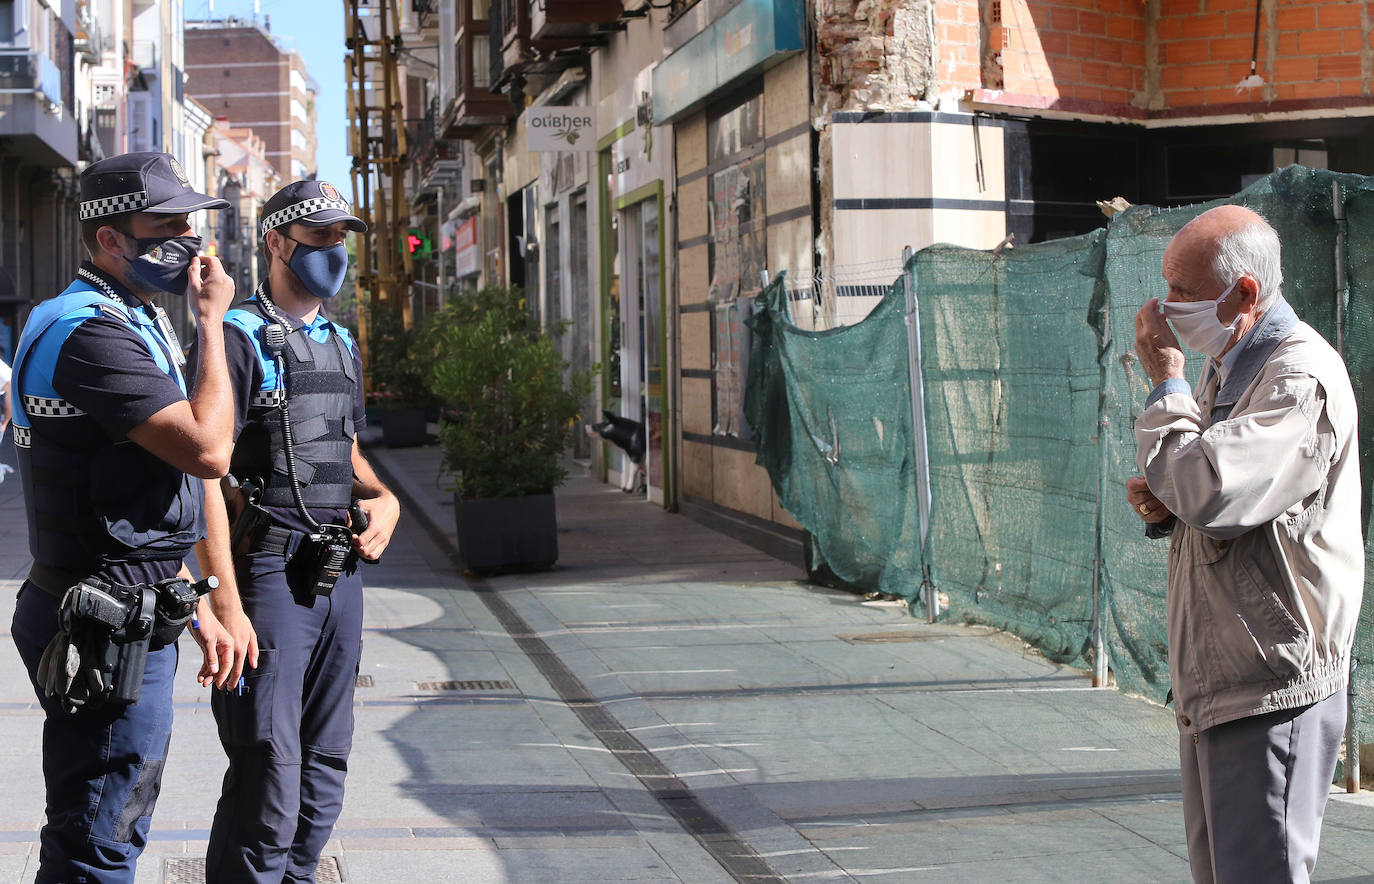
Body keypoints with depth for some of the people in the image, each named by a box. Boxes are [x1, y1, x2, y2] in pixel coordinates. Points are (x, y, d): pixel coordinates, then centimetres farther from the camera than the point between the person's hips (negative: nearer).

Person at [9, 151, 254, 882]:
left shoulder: (127, 323, 17)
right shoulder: (91, 332, -18)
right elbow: (207, 450, -24)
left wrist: (197, 608, 18)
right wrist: (211, 320, -14)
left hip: (132, 620, 11)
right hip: (105, 630, -11)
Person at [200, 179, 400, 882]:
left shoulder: (341, 346, 18)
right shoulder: (239, 337, -7)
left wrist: (384, 499, 6)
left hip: (338, 571, 8)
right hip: (269, 568, -8)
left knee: (324, 767, 12)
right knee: (268, 772, -9)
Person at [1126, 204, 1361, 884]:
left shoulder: (1303, 377, -15)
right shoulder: (1223, 367, 16)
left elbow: (1209, 492, -26)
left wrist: (1166, 383, -13)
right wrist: (1158, 505, 0)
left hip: (1271, 694, -10)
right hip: (1210, 686, 10)